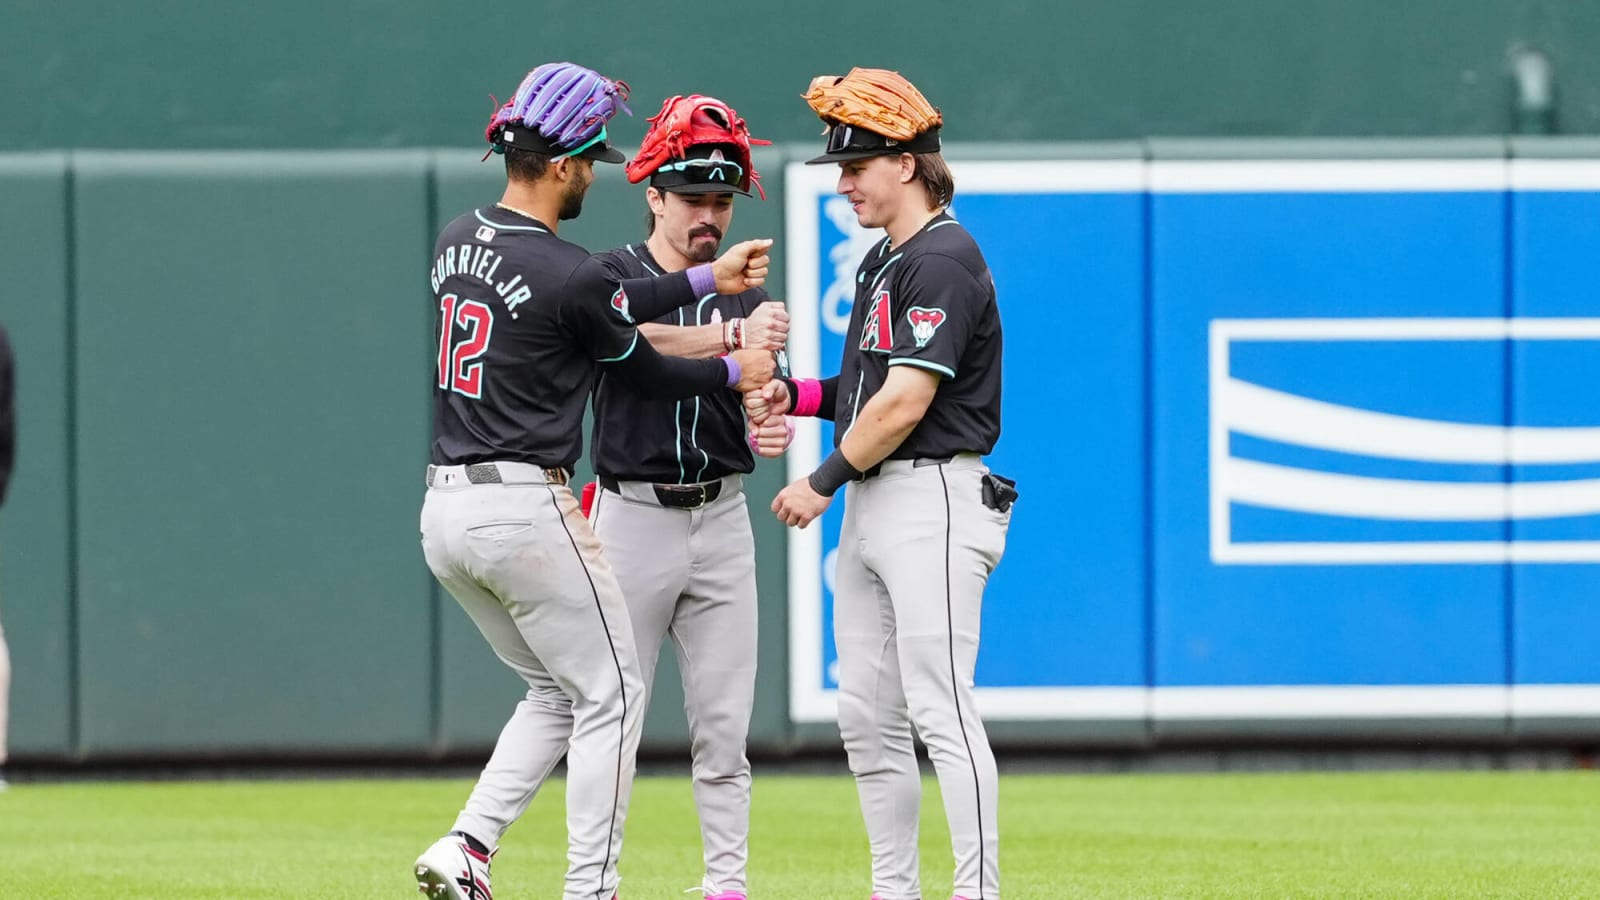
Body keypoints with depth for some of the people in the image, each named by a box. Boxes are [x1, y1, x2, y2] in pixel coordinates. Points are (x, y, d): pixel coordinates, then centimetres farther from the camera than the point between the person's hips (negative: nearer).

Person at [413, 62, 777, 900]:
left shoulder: (457, 241, 9)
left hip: (444, 511, 8)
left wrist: (708, 278, 20)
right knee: (610, 693, 4)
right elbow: (645, 371, -1)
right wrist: (737, 370, 17)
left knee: (558, 690, 20)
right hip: (525, 509, -8)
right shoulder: (562, 272, -16)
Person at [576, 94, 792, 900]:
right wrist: (732, 337, -39)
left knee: (724, 724, 3)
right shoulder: (608, 278, -2)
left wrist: (770, 432, -21)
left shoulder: (743, 296, 10)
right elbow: (635, 338, -24)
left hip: (722, 520, 3)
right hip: (633, 520, -3)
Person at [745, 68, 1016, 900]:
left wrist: (823, 482, -10)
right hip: (870, 504, 10)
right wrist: (797, 394, 6)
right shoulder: (882, 261, 18)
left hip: (931, 497, -10)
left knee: (940, 709, -14)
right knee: (866, 718, 10)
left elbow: (906, 401, -18)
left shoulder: (943, 260, -13)